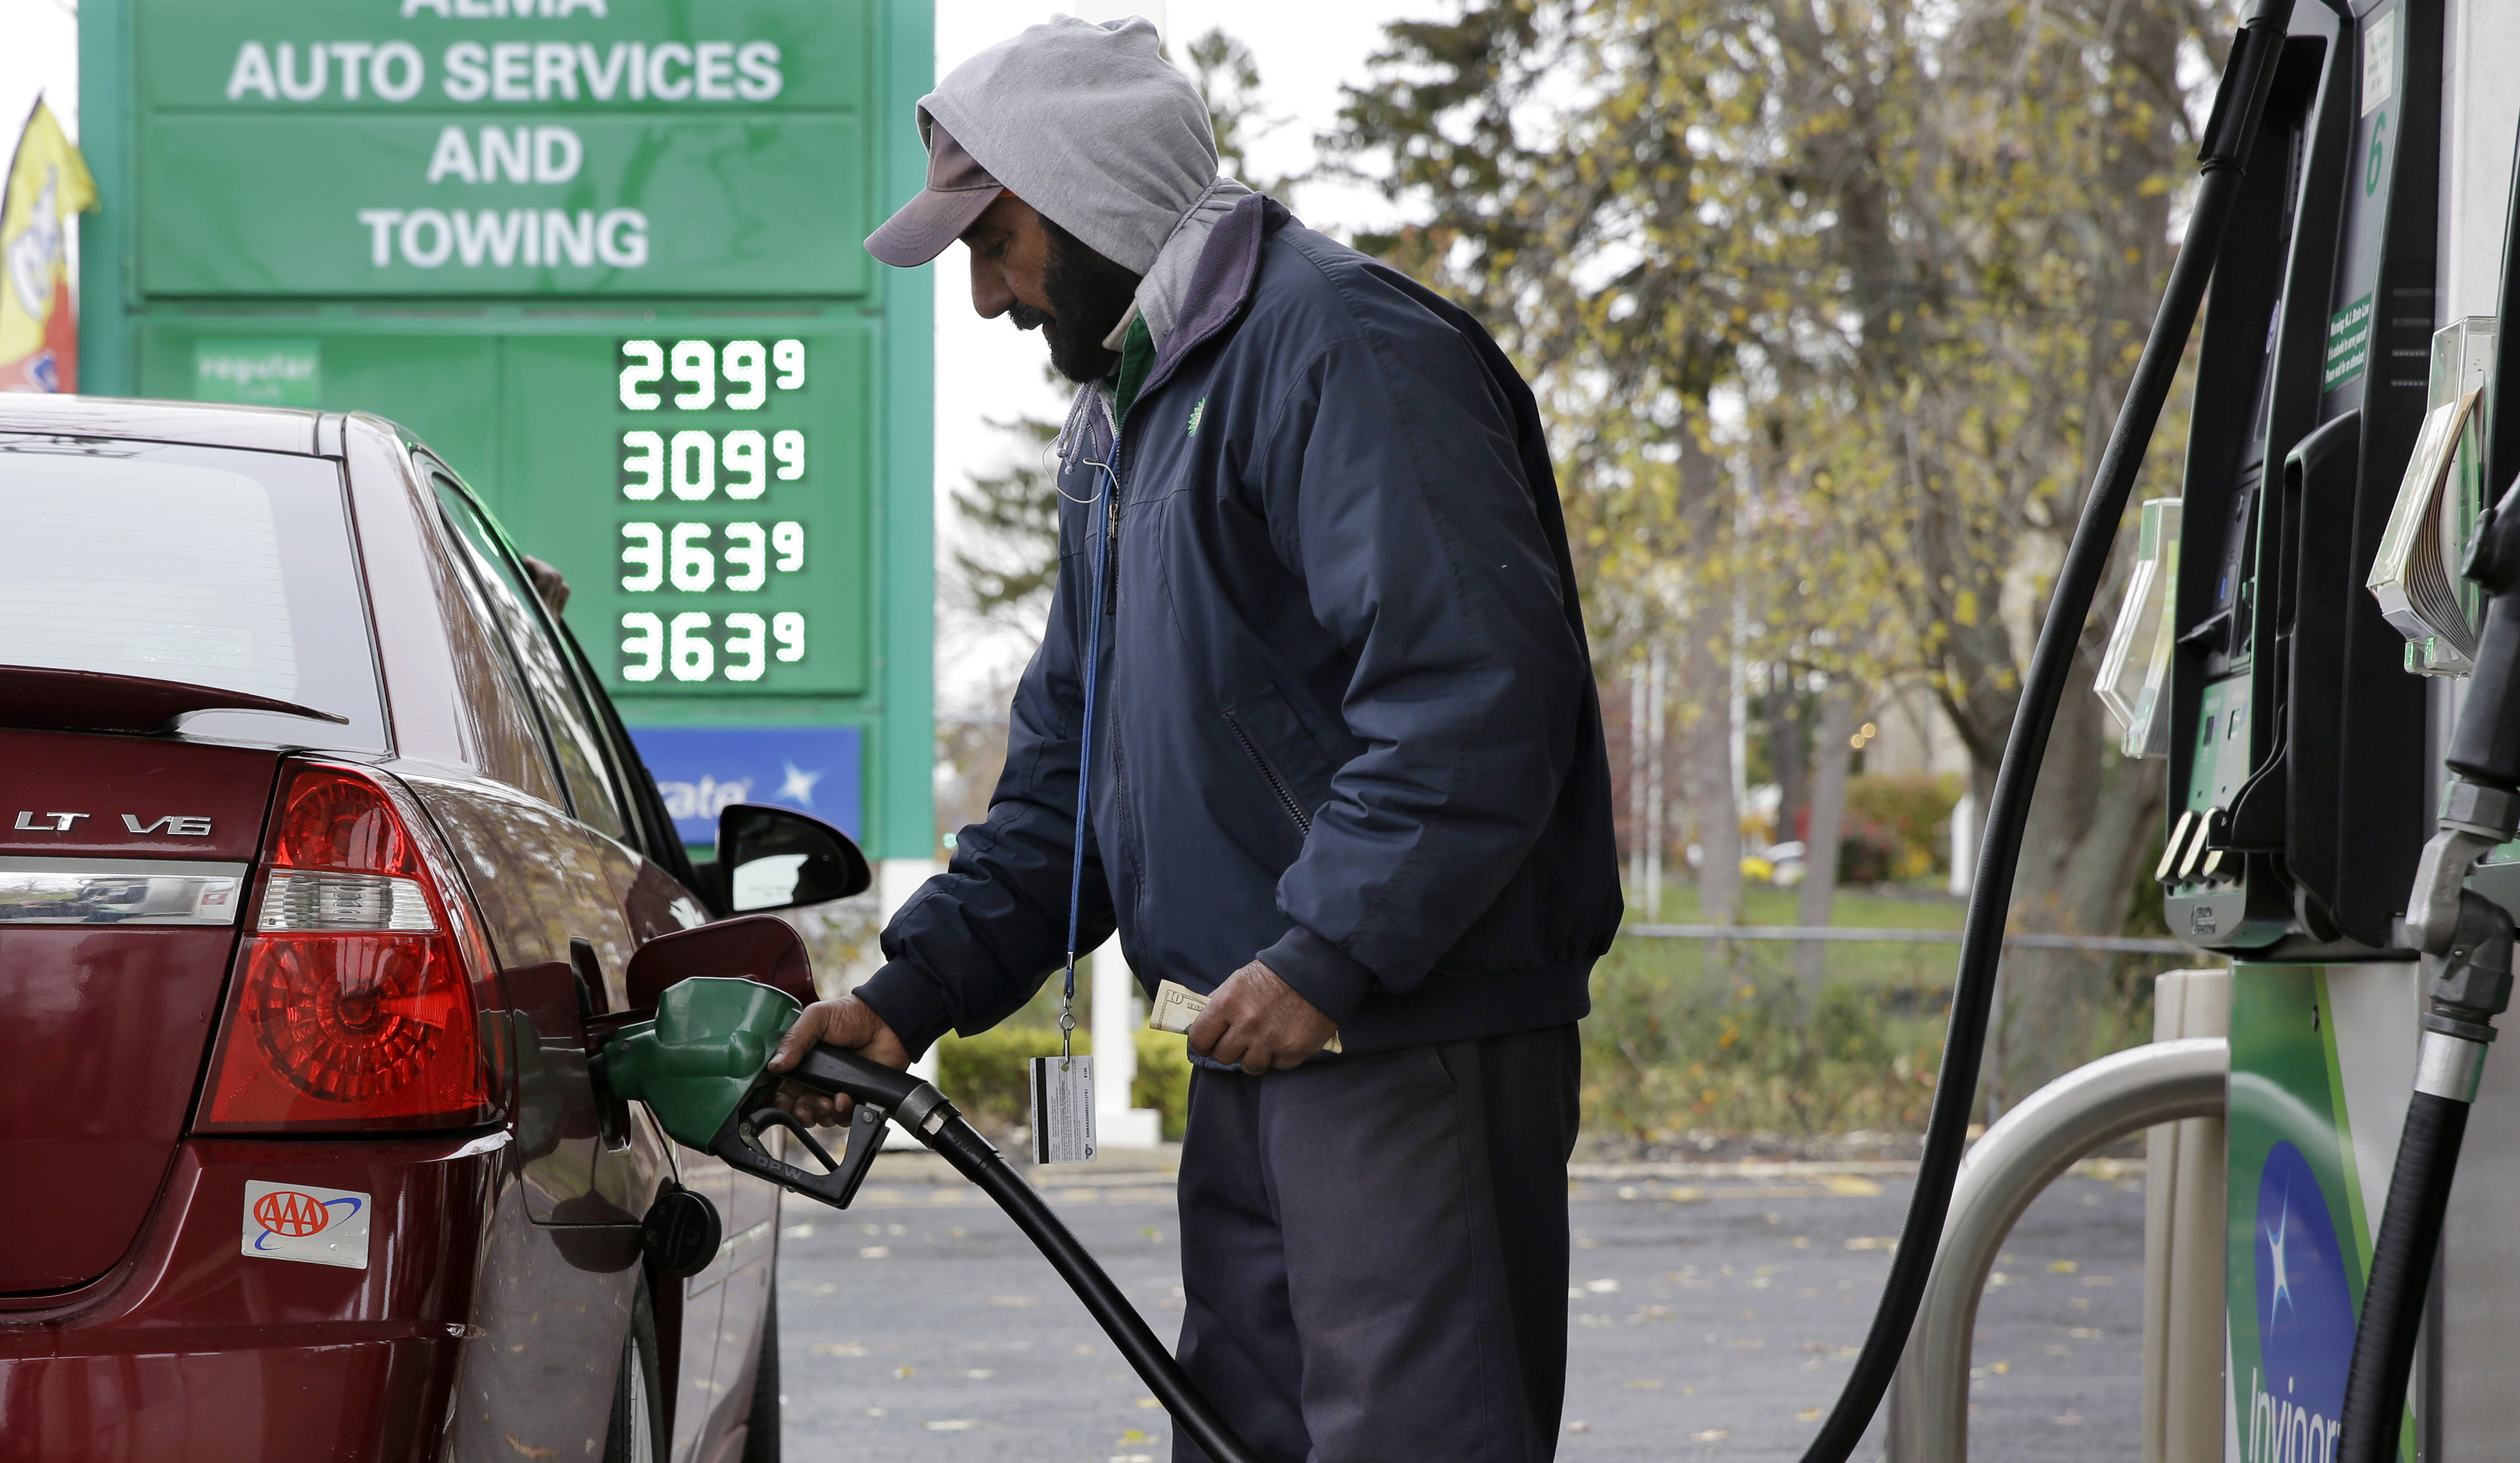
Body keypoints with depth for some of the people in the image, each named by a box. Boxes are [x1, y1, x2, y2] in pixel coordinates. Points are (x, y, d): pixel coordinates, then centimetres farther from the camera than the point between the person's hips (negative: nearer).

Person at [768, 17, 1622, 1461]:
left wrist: (1327, 956, -23)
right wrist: (916, 988, 12)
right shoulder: (1123, 407, 22)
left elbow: (1478, 687, -22)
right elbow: (1068, 760, 24)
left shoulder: (1341, 344, -11)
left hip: (1413, 1039, -10)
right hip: (1260, 1041, 10)